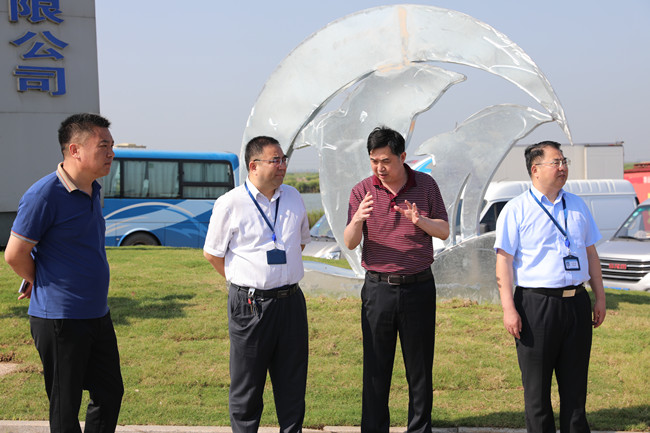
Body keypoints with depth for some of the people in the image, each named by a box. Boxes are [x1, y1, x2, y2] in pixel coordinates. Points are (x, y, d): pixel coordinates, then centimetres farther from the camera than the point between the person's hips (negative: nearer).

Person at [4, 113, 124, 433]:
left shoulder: (93, 190, 9)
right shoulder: (45, 194, -18)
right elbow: (15, 254, -15)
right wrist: (40, 284, 2)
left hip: (97, 315, 8)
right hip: (60, 319, -8)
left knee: (110, 394, 16)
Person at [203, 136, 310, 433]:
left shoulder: (293, 197, 8)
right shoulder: (230, 203, -7)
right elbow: (212, 253, 1)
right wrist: (245, 283, 5)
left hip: (291, 300, 4)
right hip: (250, 305, -4)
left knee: (292, 379, 13)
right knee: (247, 383, 7)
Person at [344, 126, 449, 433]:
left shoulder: (426, 185, 2)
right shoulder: (362, 191, 0)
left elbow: (444, 231, 5)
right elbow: (350, 243, -4)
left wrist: (420, 220, -16)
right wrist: (357, 220, -26)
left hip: (419, 286, 0)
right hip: (378, 289, 0)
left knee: (420, 367, 7)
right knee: (376, 366, 4)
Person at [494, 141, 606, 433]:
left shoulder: (577, 206, 13)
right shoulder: (516, 210, -4)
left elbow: (591, 253, 18)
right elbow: (504, 261, -7)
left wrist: (600, 297, 14)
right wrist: (509, 309, -14)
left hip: (577, 302, 5)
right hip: (536, 304, -5)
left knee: (575, 383, 12)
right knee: (537, 386, 5)